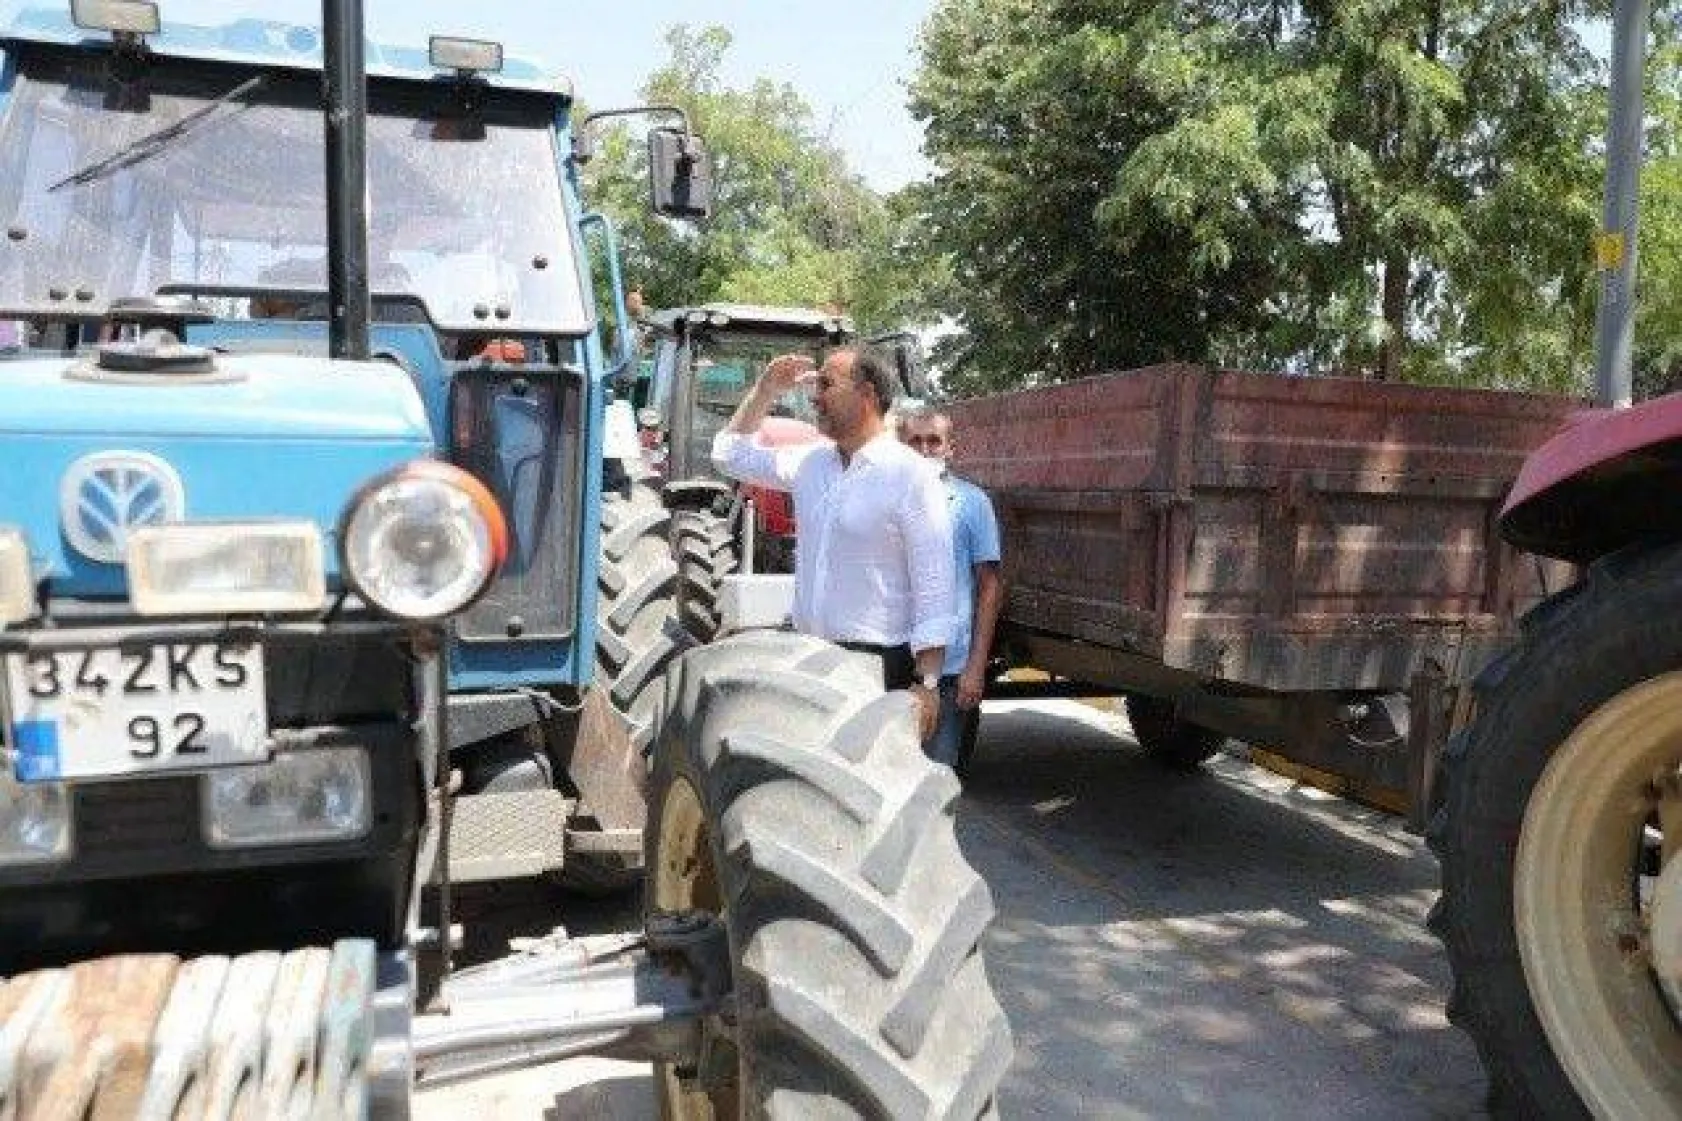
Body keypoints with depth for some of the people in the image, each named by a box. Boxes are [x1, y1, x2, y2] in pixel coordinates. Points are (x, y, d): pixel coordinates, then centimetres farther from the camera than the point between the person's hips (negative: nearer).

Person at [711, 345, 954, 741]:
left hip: (879, 665, -6)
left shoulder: (910, 474, -10)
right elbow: (731, 454, 24)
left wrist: (927, 683, -17)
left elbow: (933, 587, -13)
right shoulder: (811, 462, 10)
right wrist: (765, 390, 12)